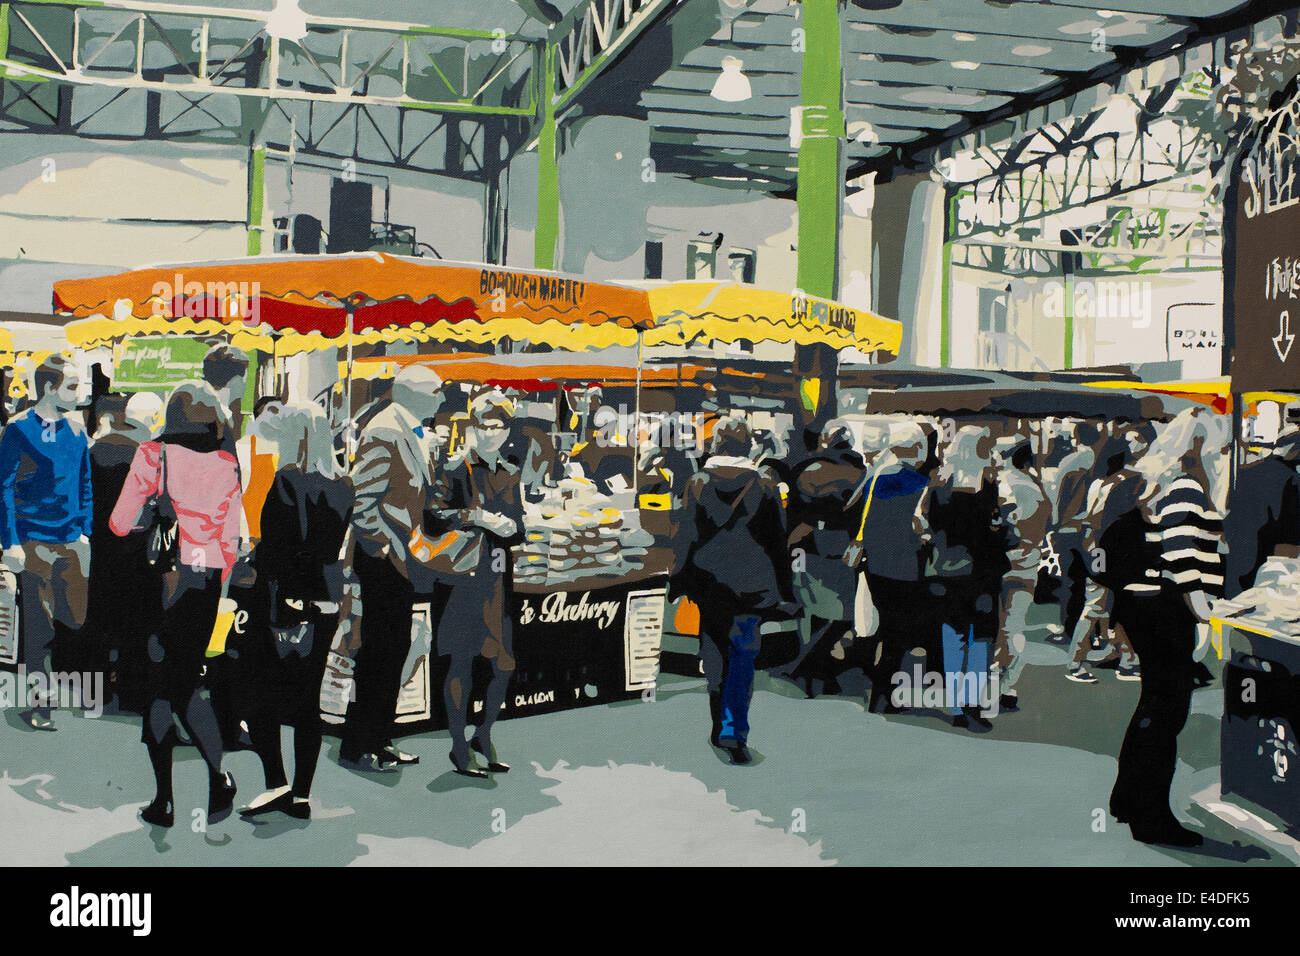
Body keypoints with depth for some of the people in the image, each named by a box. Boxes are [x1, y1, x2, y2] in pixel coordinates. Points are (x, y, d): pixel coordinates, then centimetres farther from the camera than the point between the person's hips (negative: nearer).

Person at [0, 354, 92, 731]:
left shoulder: (76, 431, 9)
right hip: (34, 541, -5)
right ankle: (38, 703, 8)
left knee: (75, 618, 5)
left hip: (72, 541, 5)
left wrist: (85, 530, 11)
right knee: (39, 625, -1)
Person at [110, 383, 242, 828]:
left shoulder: (152, 454, -6)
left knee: (156, 688, 5)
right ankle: (218, 785, 10)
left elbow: (121, 523, -4)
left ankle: (165, 800, 7)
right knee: (188, 683, 16)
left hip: (158, 578, -3)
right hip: (205, 582, 3)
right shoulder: (227, 465, 2)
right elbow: (231, 541, 4)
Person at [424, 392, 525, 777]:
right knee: (462, 663, 1)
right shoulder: (455, 470, -3)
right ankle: (459, 747, 12)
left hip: (500, 581, 5)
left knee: (505, 664, 5)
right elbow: (432, 521, -12)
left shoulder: (511, 474, 13)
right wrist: (476, 517, -21)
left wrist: (509, 527, -7)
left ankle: (484, 736, 24)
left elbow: (519, 530, 15)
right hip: (463, 577, -5)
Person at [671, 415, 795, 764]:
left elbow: (684, 538, -2)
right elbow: (778, 542, -1)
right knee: (743, 656, 4)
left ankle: (721, 729, 24)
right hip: (751, 584, -1)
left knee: (715, 655, 14)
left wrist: (676, 584, 7)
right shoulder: (765, 484, -3)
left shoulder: (698, 482, -4)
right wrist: (785, 592, 5)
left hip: (708, 583, 1)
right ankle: (735, 732, -8)